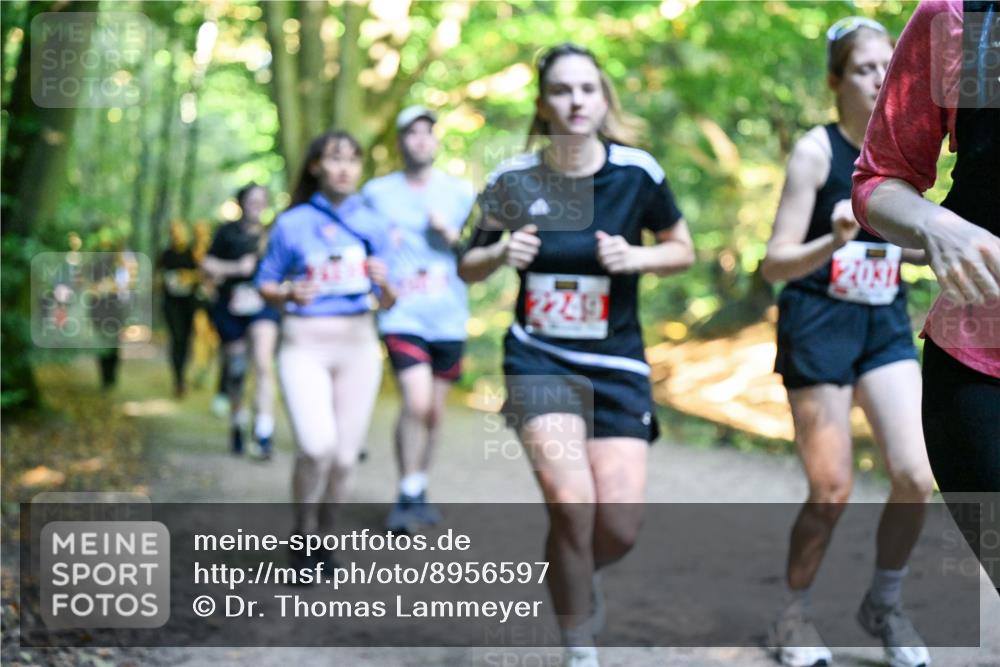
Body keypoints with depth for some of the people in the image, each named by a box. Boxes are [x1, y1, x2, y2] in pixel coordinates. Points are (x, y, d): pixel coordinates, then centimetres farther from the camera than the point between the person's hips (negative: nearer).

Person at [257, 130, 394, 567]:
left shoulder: (372, 224, 7)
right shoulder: (293, 224, 1)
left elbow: (387, 302, 11)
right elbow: (265, 284, 7)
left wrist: (384, 284, -12)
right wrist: (290, 294, -14)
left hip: (358, 344, 3)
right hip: (304, 345, -3)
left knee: (344, 457, 1)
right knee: (317, 446, -20)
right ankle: (302, 536, 1)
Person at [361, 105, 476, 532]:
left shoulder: (460, 192, 8)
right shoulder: (376, 192, 4)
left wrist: (452, 235, -7)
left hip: (449, 317, 3)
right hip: (402, 316, -3)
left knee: (434, 412, 10)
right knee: (416, 403, -19)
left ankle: (420, 491, 28)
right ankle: (407, 499, -7)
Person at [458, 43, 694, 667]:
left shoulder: (637, 171, -7)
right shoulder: (513, 178, -4)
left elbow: (683, 249, 7)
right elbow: (468, 268, 8)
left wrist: (636, 256, -13)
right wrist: (499, 253, -14)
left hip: (617, 364, 1)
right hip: (538, 358, -1)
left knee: (620, 527, -6)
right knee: (571, 503, -21)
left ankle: (579, 576, 33)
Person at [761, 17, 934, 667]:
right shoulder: (816, 150, -13)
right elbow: (776, 262, -15)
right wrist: (834, 242, -32)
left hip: (887, 322, 5)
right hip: (819, 323, -5)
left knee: (916, 477, -7)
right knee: (831, 492, -3)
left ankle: (885, 604, 17)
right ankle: (794, 615, 19)